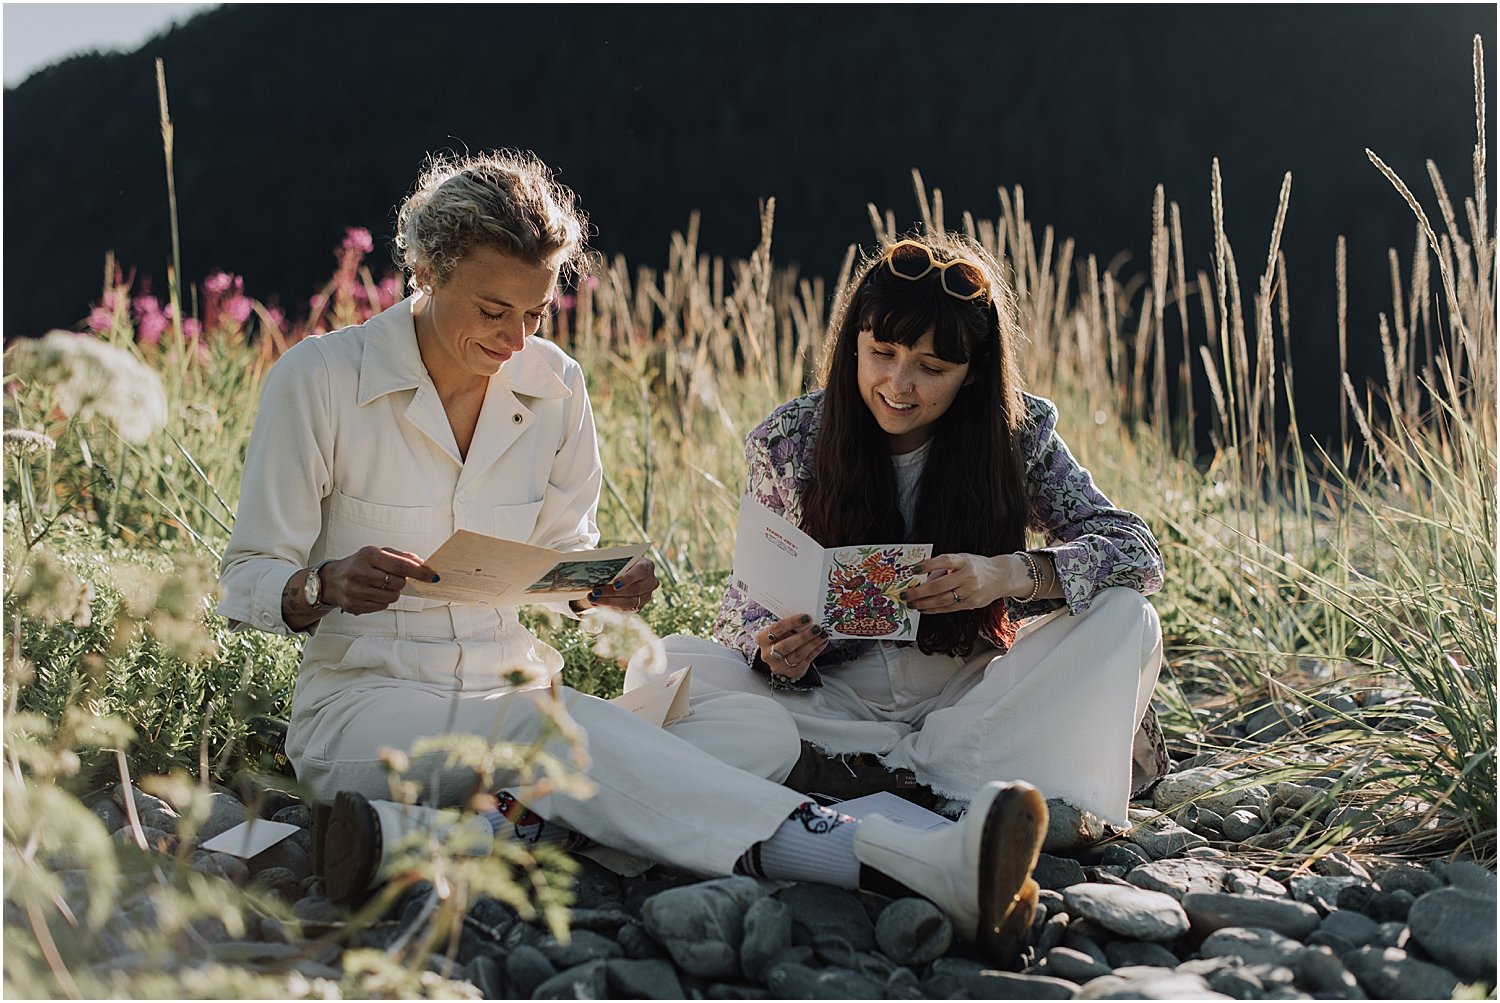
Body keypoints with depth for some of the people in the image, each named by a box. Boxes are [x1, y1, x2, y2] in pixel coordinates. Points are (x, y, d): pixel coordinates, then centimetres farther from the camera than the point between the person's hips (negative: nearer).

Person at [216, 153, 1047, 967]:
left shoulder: (553, 387, 5)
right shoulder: (318, 379, -7)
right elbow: (245, 582, -3)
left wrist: (595, 591, -11)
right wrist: (328, 586, -26)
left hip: (515, 702, 5)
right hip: (360, 710, -5)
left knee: (757, 728, -17)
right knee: (568, 730, -35)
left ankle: (482, 831, -40)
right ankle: (921, 869, -51)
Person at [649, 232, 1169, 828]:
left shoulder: (1018, 435, -8)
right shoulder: (787, 443, -7)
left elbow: (1136, 550, -12)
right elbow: (750, 597, -2)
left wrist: (1011, 574, -31)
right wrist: (772, 652, -27)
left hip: (968, 692, 0)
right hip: (831, 700, 1)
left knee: (1124, 620, -22)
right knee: (666, 667, -25)